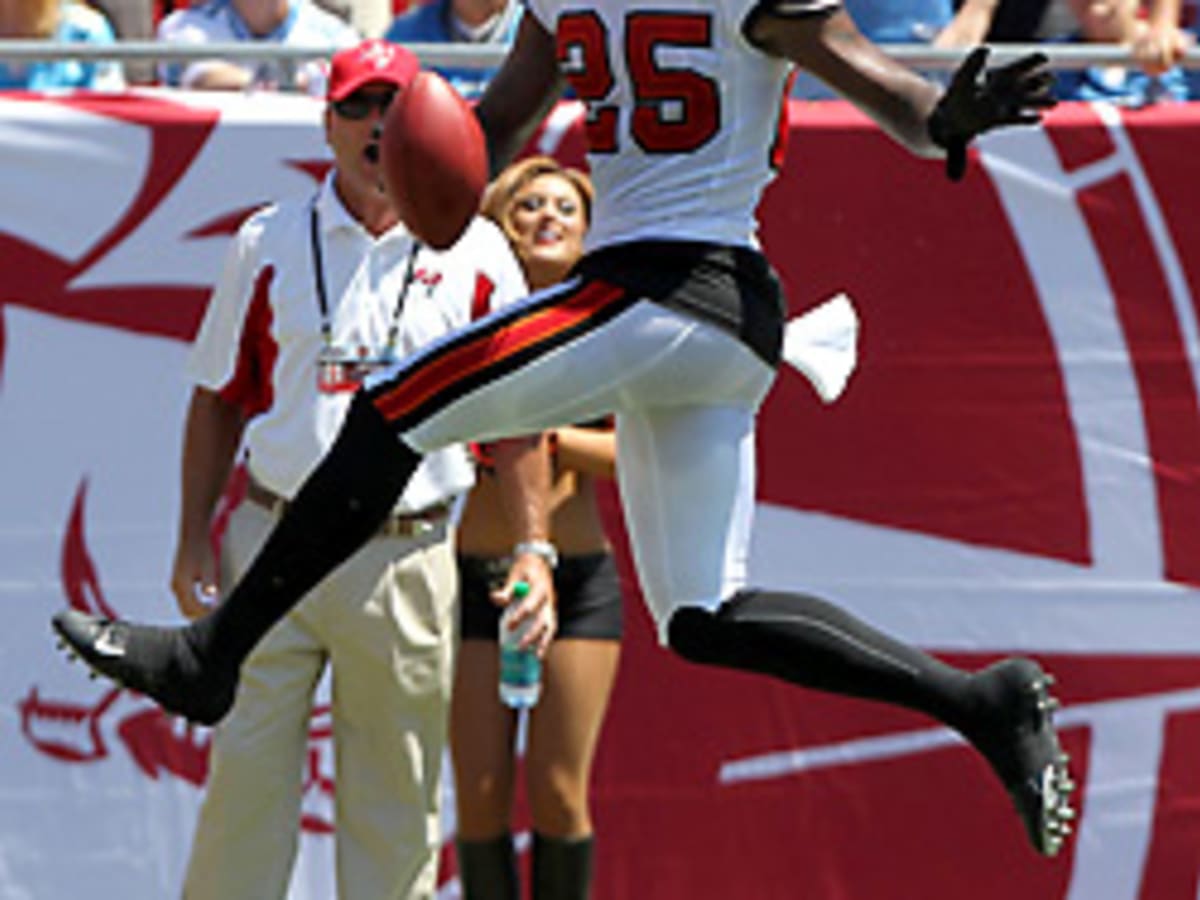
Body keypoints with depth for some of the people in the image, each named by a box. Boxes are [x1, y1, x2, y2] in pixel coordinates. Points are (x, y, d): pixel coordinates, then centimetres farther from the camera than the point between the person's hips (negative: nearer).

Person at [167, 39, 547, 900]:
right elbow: (217, 399, 11)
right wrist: (194, 540, 3)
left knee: (395, 803, 3)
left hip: (408, 561, 0)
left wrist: (533, 549, 1)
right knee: (247, 776, -3)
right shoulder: (270, 242, 6)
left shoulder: (475, 252, 5)